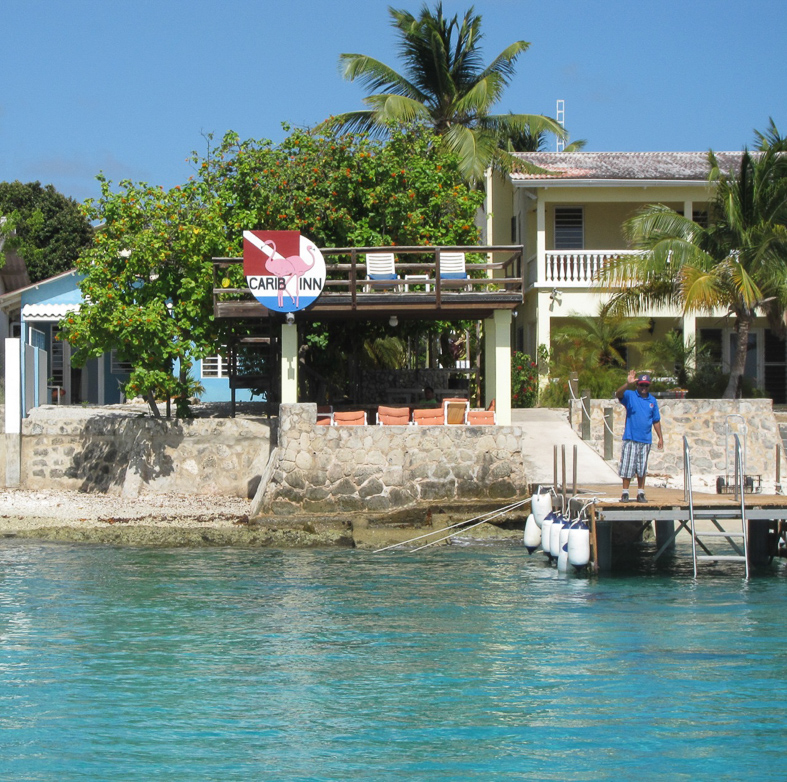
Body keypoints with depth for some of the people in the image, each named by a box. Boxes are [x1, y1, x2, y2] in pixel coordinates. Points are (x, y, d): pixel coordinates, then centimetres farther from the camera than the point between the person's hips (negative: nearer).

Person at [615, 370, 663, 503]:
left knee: (642, 470, 7)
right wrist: (627, 384, -37)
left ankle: (641, 493, 13)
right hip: (630, 439, -3)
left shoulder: (652, 400, 11)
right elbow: (618, 394, -20)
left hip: (645, 440, 3)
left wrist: (660, 437, 13)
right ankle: (625, 493, 3)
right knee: (627, 467, -3)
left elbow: (656, 421, 16)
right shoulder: (630, 396, 1)